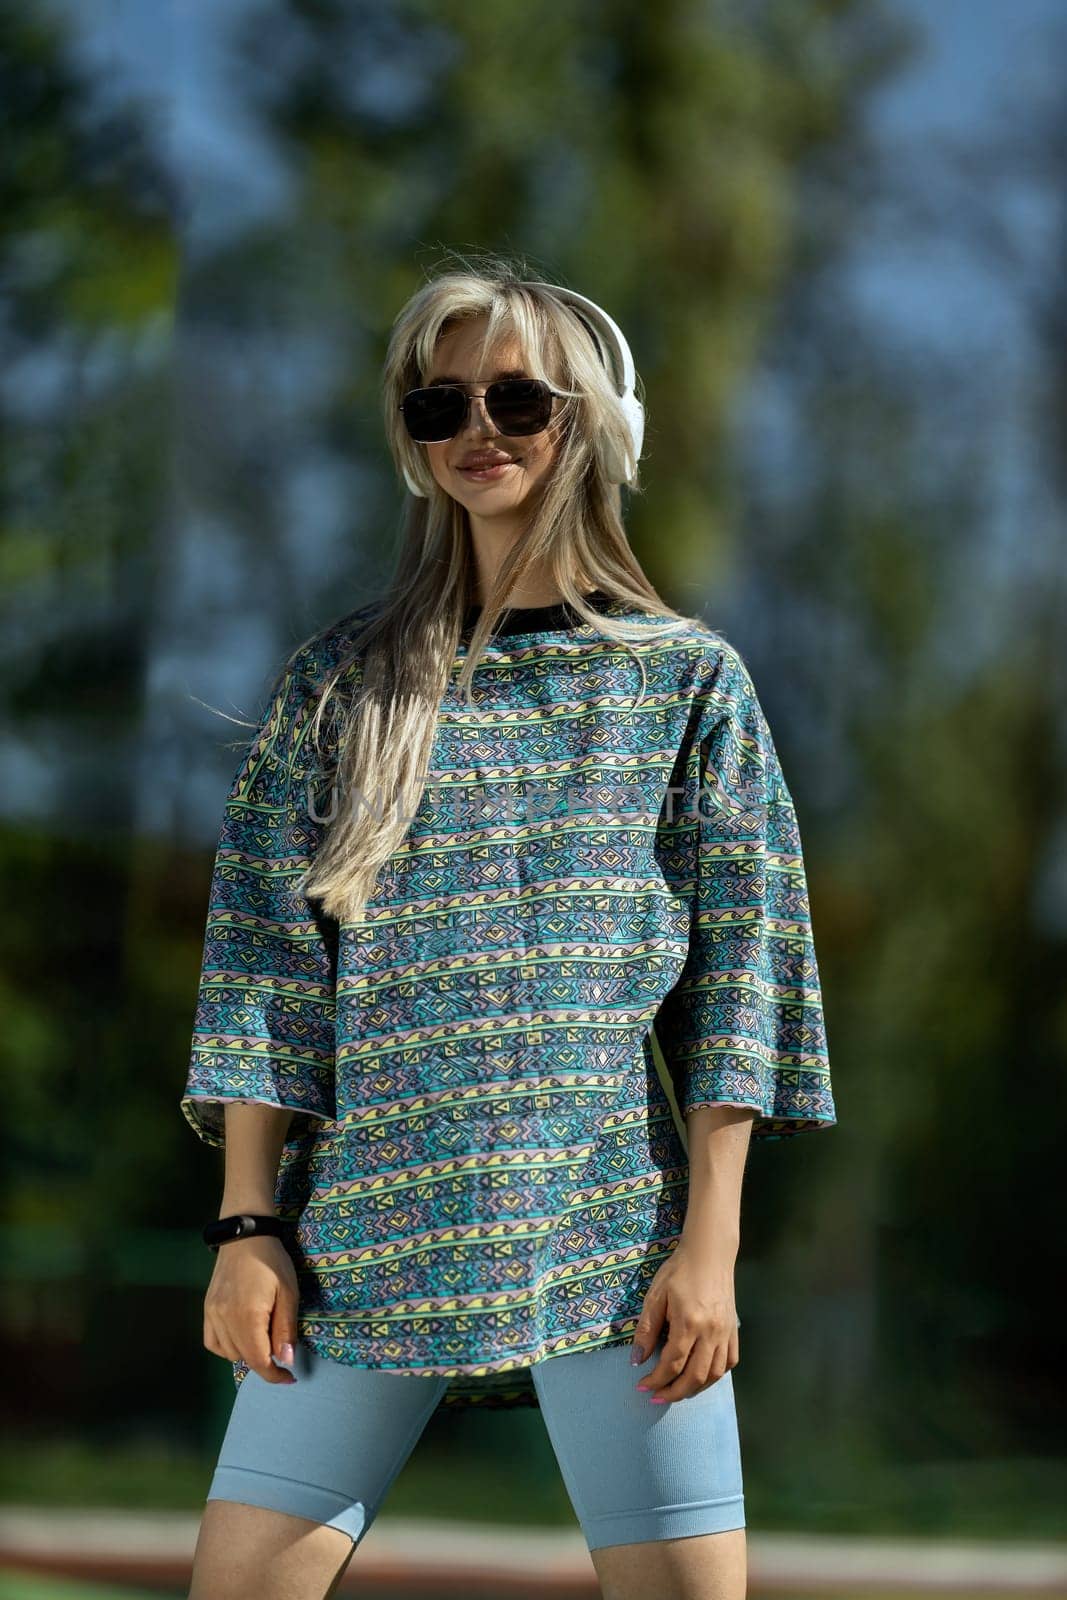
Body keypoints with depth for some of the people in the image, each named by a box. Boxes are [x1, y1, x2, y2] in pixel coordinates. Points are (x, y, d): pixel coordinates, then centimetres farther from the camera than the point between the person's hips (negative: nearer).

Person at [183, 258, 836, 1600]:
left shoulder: (688, 680, 7)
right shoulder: (338, 682, 10)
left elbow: (740, 974, 2)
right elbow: (264, 966, 6)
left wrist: (709, 1242, -6)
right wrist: (248, 1226, -1)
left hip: (614, 1228, -1)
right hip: (368, 1222, 1)